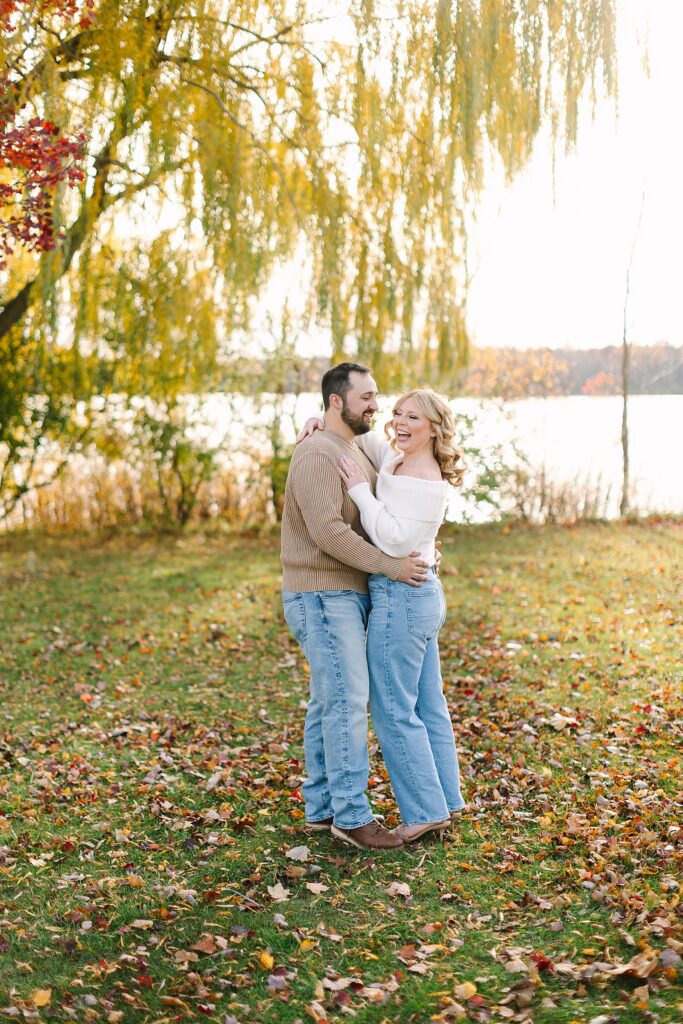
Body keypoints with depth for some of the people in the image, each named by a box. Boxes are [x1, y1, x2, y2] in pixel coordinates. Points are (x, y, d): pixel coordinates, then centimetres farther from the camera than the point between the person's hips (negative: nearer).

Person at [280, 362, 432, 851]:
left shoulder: (357, 452, 16)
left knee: (330, 703, 12)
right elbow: (327, 530, -24)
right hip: (321, 596, -10)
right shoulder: (317, 454, -15)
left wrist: (416, 552, 4)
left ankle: (322, 807, 19)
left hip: (348, 596, 10)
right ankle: (352, 815, -3)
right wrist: (389, 565, -21)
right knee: (347, 702, -9)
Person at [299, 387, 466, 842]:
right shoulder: (393, 460, 8)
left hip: (402, 597, -10)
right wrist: (324, 421, 2)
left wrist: (360, 489, -21)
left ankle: (425, 811, 7)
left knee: (393, 710, -2)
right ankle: (446, 803, 24)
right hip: (420, 595, 10)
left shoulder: (430, 485, -17)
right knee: (427, 705, 15)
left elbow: (394, 541, -26)